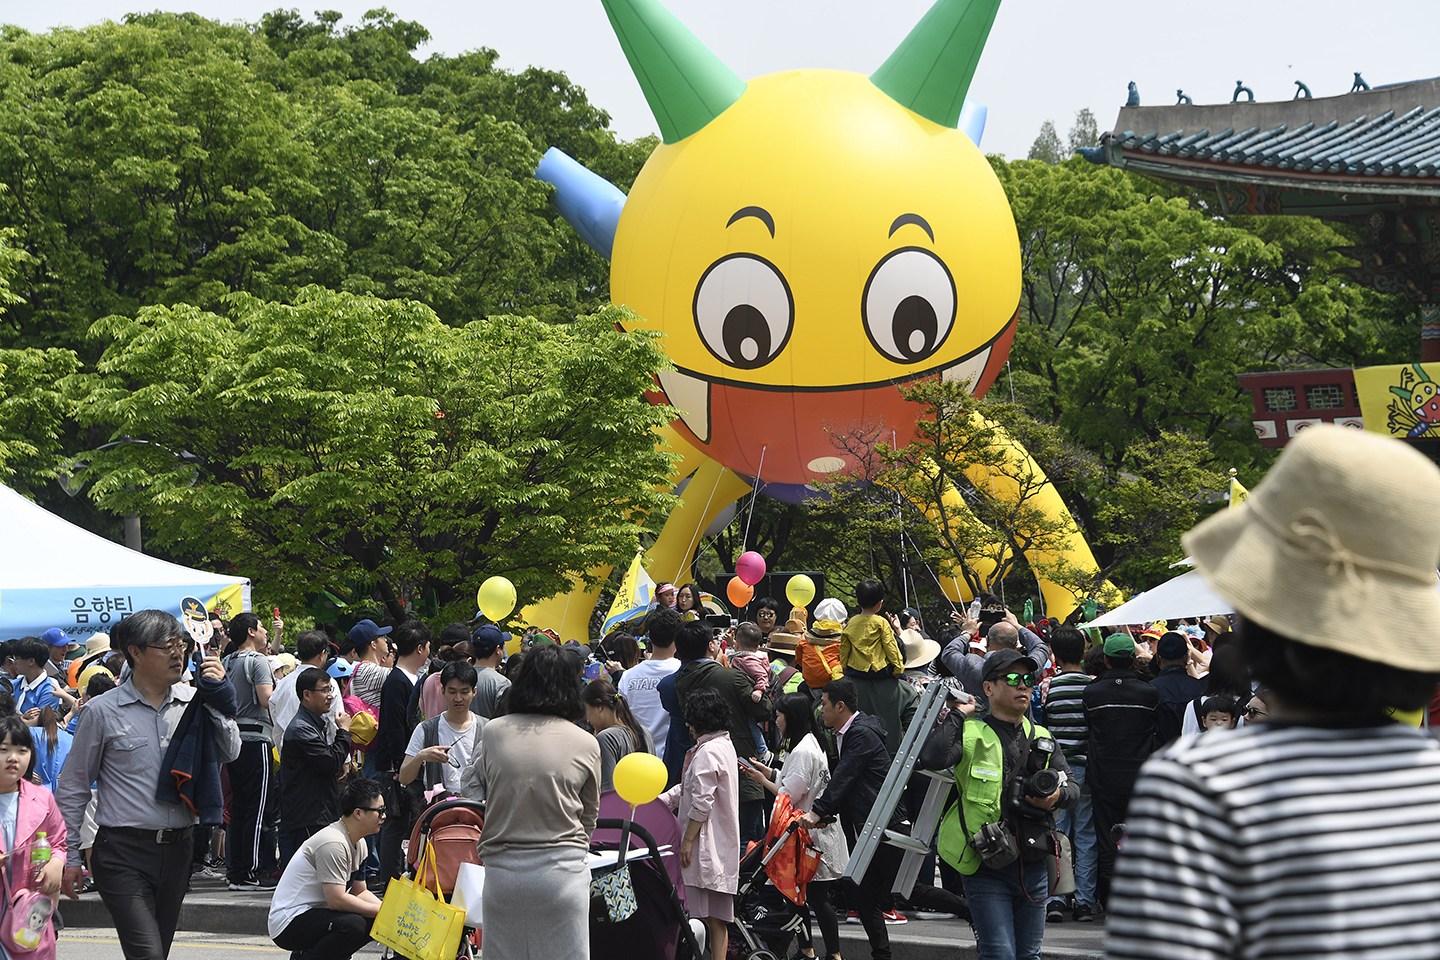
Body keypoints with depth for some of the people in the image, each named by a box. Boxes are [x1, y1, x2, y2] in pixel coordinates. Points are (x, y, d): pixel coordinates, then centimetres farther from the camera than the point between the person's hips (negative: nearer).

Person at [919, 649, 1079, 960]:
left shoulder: (1042, 738, 12)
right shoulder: (971, 733, -5)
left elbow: (1073, 787, 15)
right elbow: (932, 758, -24)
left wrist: (1057, 796, -8)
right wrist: (958, 713, -14)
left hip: (1034, 868, 6)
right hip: (987, 868, -6)